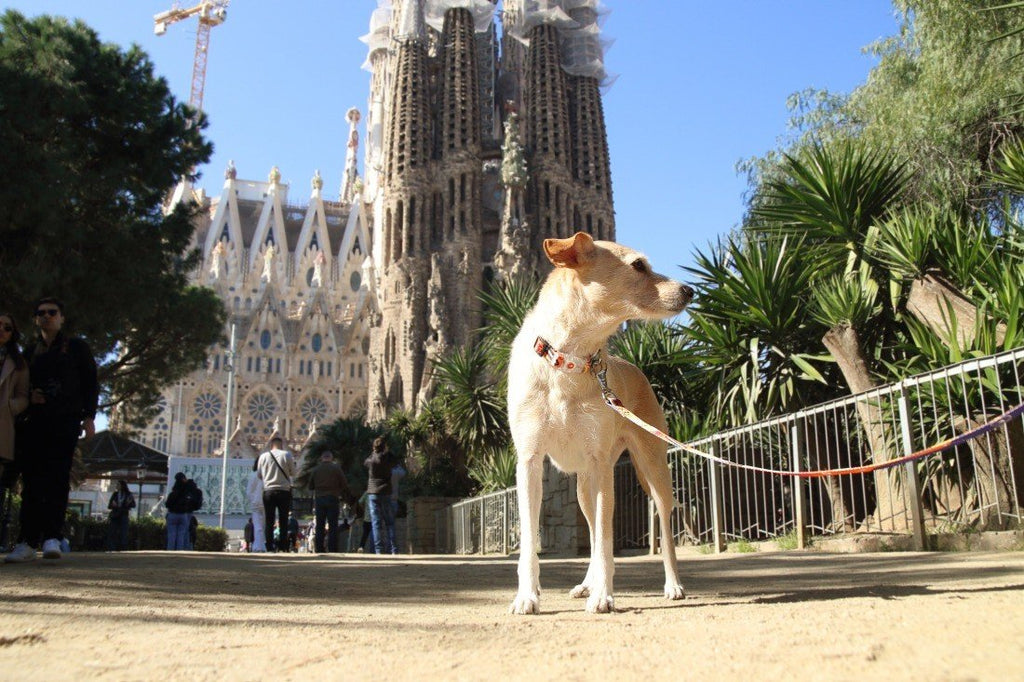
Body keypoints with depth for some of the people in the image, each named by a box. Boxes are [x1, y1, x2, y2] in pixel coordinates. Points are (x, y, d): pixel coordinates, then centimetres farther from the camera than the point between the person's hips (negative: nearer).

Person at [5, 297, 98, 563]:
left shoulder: (76, 347, 8)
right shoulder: (30, 351, 19)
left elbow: (90, 382, 4)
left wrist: (89, 416, -5)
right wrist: (29, 397, 0)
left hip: (65, 422, -4)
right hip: (35, 422, 4)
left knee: (57, 478, -12)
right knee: (32, 481, 0)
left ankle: (52, 537, -17)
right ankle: (27, 543, 2)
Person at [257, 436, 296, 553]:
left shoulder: (263, 456, 2)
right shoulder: (287, 455, -4)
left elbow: (260, 475, 9)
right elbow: (293, 473, 2)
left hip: (268, 491, 1)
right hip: (284, 490, -1)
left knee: (269, 521, 6)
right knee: (283, 521, 4)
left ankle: (269, 547, 1)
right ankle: (283, 547, 0)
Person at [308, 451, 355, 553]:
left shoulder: (315, 469, 5)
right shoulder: (336, 468, -2)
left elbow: (310, 486, 11)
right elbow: (344, 484, -3)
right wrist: (348, 496, 10)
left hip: (319, 499, 2)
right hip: (333, 499, -2)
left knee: (319, 526, 7)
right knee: (333, 526, -1)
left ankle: (319, 549, 5)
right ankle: (332, 550, -5)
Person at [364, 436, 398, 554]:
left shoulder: (371, 459, -3)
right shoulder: (388, 458, -6)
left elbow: (365, 464, 18)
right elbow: (395, 462, 14)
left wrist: (373, 453, 18)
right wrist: (388, 452, 19)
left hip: (372, 493, 0)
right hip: (385, 493, 0)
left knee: (376, 522, 1)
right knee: (389, 522, 7)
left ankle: (379, 550, -4)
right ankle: (393, 549, 0)